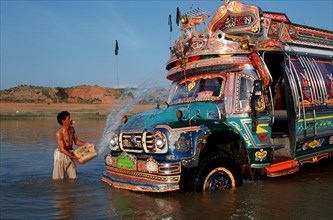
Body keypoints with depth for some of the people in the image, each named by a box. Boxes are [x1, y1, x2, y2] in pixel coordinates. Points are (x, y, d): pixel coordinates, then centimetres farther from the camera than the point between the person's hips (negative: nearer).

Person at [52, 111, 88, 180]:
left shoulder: (72, 129, -2)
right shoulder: (59, 133, -23)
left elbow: (76, 141, 9)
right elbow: (62, 149, -24)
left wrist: (85, 144, -12)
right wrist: (75, 158, -29)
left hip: (70, 153, 6)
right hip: (61, 155, -6)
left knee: (73, 177, 12)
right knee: (59, 178, 4)